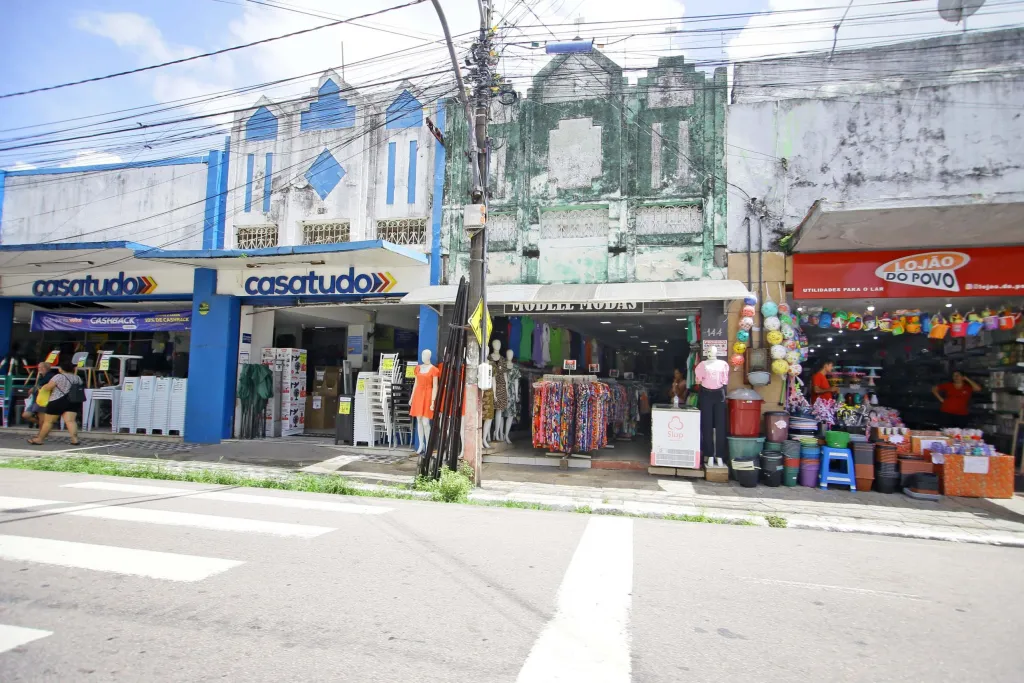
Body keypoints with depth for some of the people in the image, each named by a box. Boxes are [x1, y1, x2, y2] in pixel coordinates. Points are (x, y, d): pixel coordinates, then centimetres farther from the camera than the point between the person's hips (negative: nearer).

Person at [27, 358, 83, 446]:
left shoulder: (59, 377, -9)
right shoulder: (78, 378, 9)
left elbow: (48, 387, -10)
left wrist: (41, 388, 10)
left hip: (57, 402, -5)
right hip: (73, 402, 5)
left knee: (48, 421, 7)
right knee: (70, 420, -3)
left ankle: (39, 439, 18)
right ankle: (74, 439, -16)